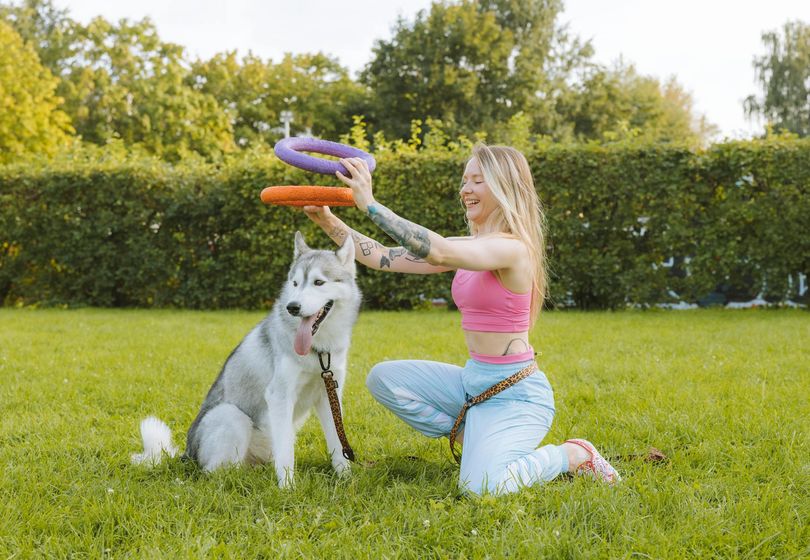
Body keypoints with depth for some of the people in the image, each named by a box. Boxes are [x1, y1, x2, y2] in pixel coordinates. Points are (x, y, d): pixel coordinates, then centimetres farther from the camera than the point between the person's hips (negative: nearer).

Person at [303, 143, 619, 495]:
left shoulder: (511, 248, -19)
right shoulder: (469, 248, 8)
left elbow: (438, 252, -35)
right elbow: (385, 259, 4)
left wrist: (370, 205, -34)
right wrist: (327, 221, -5)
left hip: (515, 393, -8)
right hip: (473, 381, 8)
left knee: (481, 487, -26)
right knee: (383, 379, -2)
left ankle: (573, 456, 3)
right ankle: (478, 442, 8)